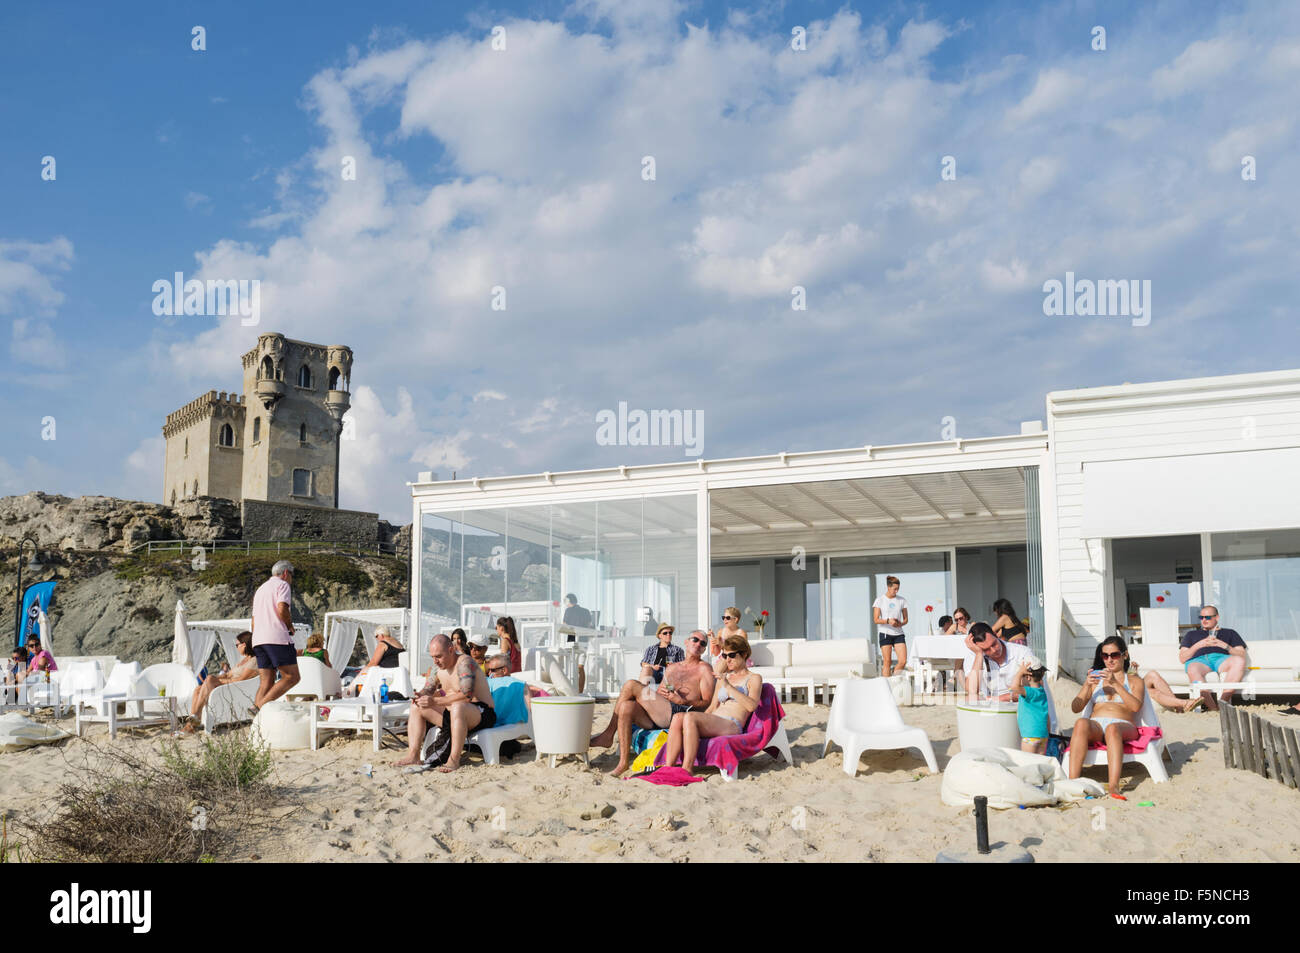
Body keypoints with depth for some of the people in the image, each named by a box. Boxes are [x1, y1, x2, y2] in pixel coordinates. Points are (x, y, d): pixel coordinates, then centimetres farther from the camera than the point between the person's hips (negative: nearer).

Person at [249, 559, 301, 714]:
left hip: (258, 639, 8)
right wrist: (290, 626, 2)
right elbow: (282, 609, -15)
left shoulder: (260, 589, 30)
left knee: (267, 682, 4)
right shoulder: (283, 585, 3)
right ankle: (259, 707, -21)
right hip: (277, 637, -8)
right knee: (292, 677, -7)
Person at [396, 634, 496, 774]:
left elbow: (467, 695, -29)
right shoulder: (440, 668, 9)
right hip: (454, 714, 9)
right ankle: (413, 755, -7)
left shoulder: (464, 663, -18)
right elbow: (428, 689, 17)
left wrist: (435, 701, -31)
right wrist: (420, 695, -9)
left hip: (481, 714, -9)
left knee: (457, 707, -41)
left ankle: (454, 760, -33)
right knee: (416, 707, 2)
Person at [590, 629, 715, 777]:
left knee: (630, 685, -15)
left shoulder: (704, 668, 11)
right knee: (626, 706, -24)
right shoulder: (672, 667, 30)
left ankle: (608, 735, -8)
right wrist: (661, 693, 2)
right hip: (658, 716, 6)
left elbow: (707, 702, 0)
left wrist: (682, 702, -16)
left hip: (681, 714, -6)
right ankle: (623, 763, -23)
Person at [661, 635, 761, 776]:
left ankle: (687, 769, -36)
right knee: (678, 717, -25)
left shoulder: (754, 678, 10)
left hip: (733, 726, -6)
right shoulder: (723, 678, 29)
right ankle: (668, 767, -33)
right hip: (713, 724, 6)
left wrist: (729, 687, -14)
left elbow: (752, 706, -9)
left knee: (690, 717, -33)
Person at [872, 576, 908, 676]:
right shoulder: (880, 600, 0)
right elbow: (876, 619, -3)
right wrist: (888, 621, -20)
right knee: (887, 662, -5)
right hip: (885, 633, -3)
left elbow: (905, 619, 13)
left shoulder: (902, 600, 9)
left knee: (903, 661, -7)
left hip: (898, 633, 3)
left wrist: (901, 623, -10)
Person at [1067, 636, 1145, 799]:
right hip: (1096, 725, 2)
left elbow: (1136, 706, -1)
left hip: (1123, 726, -1)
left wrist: (1116, 684, -10)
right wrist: (1087, 686, 0)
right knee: (1081, 723, -36)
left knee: (1112, 728, -40)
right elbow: (1075, 708, 16)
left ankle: (1113, 785, -56)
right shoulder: (1095, 679, 29)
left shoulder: (1134, 680, 22)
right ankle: (1072, 781, -49)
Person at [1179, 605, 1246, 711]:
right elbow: (1182, 658, 20)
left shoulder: (1229, 633, 33)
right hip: (1199, 659, -1)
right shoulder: (1192, 634, 34)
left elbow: (1242, 655, 17)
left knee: (1239, 661, -38)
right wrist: (1199, 645, 6)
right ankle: (1213, 709, -43)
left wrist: (1223, 645, 2)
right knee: (1193, 669, -41)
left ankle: (1223, 701, -41)